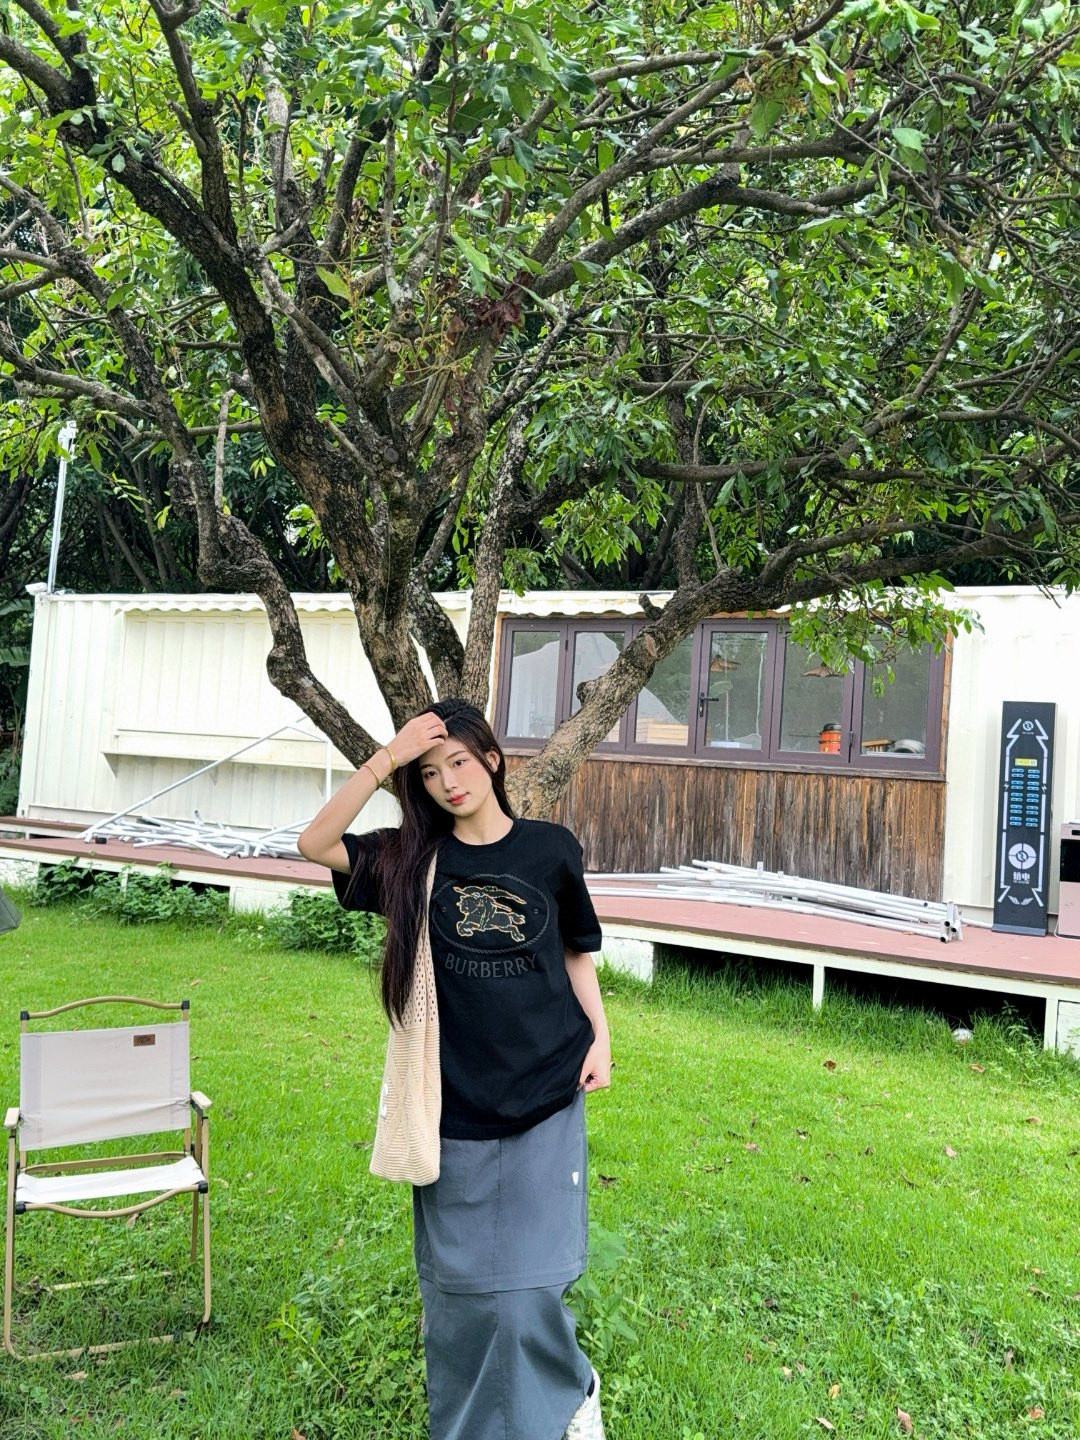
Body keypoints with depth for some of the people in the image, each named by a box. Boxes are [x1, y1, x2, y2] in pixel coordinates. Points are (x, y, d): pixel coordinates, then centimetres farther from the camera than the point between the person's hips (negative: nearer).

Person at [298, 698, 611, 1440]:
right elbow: (316, 842, -16)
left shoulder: (550, 847, -2)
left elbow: (576, 951, 9)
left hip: (544, 1095, -1)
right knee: (459, 1281, 14)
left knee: (527, 1276, 5)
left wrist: (599, 1036, 0)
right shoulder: (413, 858, -2)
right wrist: (389, 757, -22)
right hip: (454, 1102, 1)